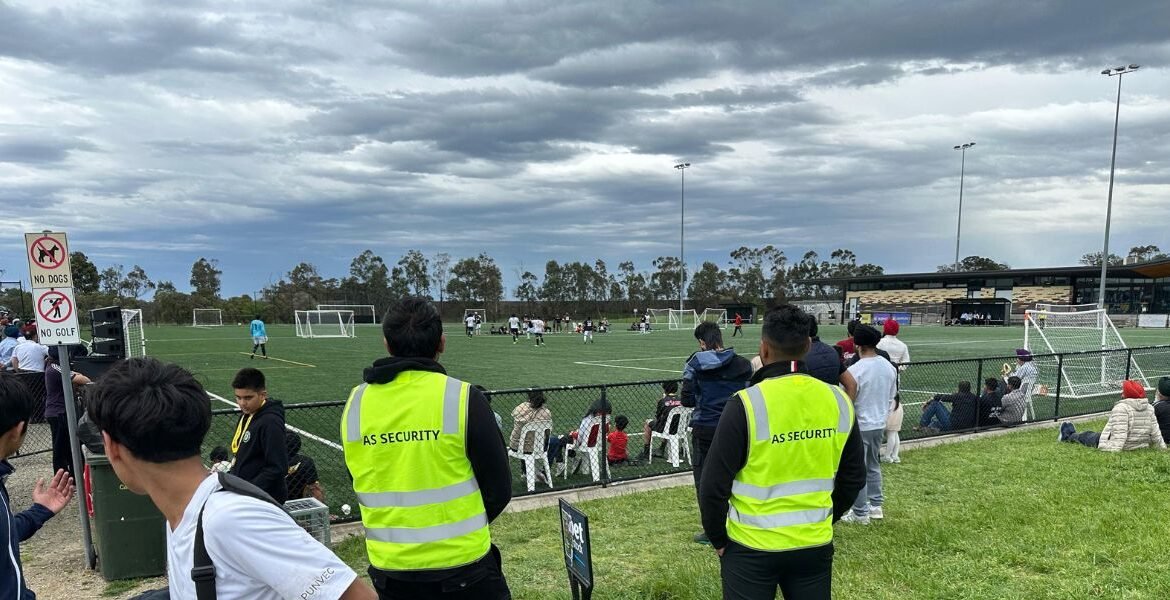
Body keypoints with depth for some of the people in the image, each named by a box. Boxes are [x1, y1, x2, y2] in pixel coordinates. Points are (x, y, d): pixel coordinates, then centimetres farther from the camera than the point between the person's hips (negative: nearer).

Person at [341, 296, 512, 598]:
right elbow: (499, 488, -8)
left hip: (388, 572, 4)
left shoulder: (355, 403, -4)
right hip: (462, 566, -3)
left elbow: (365, 484, 9)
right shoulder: (462, 398, -16)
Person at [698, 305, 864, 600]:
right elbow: (853, 478, 8)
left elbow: (714, 485, -15)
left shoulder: (747, 404, -19)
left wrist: (718, 538, 1)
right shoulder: (838, 401, -4)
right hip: (816, 545, 4)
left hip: (753, 548, -4)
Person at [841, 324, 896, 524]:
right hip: (879, 424, 7)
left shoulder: (855, 370, -22)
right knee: (874, 466, 22)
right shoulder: (889, 367, 0)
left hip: (859, 426, -7)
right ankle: (876, 505, 30)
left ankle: (860, 513, 12)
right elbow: (891, 397, 10)